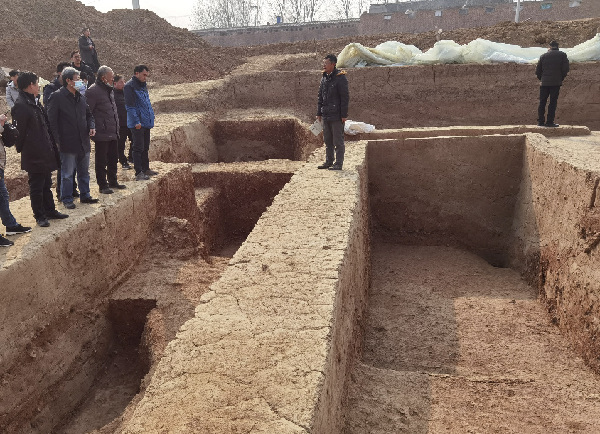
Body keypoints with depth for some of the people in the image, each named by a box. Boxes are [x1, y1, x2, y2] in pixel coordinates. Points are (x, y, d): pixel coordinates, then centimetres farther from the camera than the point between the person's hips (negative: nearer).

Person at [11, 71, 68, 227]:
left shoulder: (35, 102, 13)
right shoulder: (20, 105, -17)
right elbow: (19, 131, -16)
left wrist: (49, 146, 15)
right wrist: (21, 148, -8)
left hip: (45, 153, 9)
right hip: (34, 156, -9)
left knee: (46, 184, 18)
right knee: (36, 186, 3)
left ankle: (50, 210, 30)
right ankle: (39, 216, 13)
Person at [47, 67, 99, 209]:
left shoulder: (81, 96, 11)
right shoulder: (57, 96, -8)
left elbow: (88, 114, 23)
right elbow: (52, 120, -8)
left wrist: (91, 126, 3)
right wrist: (58, 141, -12)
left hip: (83, 142, 6)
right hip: (68, 143, -6)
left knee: (84, 172, 15)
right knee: (67, 174, 2)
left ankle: (85, 195, 28)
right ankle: (67, 199, 14)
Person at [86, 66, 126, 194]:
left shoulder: (109, 90, 15)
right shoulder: (93, 91, -13)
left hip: (112, 133, 9)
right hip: (102, 134, -9)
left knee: (113, 159, 17)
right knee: (101, 161, 2)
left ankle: (113, 181, 30)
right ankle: (103, 185, 10)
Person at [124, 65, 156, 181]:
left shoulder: (143, 86, 17)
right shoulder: (129, 86, -11)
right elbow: (130, 106, -16)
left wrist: (151, 118, 16)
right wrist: (136, 121, -21)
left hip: (146, 123, 9)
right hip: (137, 124, -9)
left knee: (145, 148, 16)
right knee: (138, 148, -6)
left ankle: (145, 169, 26)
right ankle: (139, 173, -3)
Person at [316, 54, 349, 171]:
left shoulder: (340, 78, -9)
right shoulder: (324, 79, 13)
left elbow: (345, 97, -11)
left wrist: (344, 115, -15)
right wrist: (319, 113, 14)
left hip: (336, 116, -8)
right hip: (325, 115, 8)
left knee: (338, 141, -2)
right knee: (327, 140, 14)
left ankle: (338, 163, 4)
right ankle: (329, 161, 24)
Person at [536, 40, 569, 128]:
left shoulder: (543, 56, 9)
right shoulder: (562, 55, 4)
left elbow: (537, 71, 9)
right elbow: (565, 69, -3)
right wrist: (561, 79, 10)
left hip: (544, 83, 2)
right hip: (556, 83, -2)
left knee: (542, 102, 7)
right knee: (553, 102, 0)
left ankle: (541, 121, 5)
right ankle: (550, 122, -3)